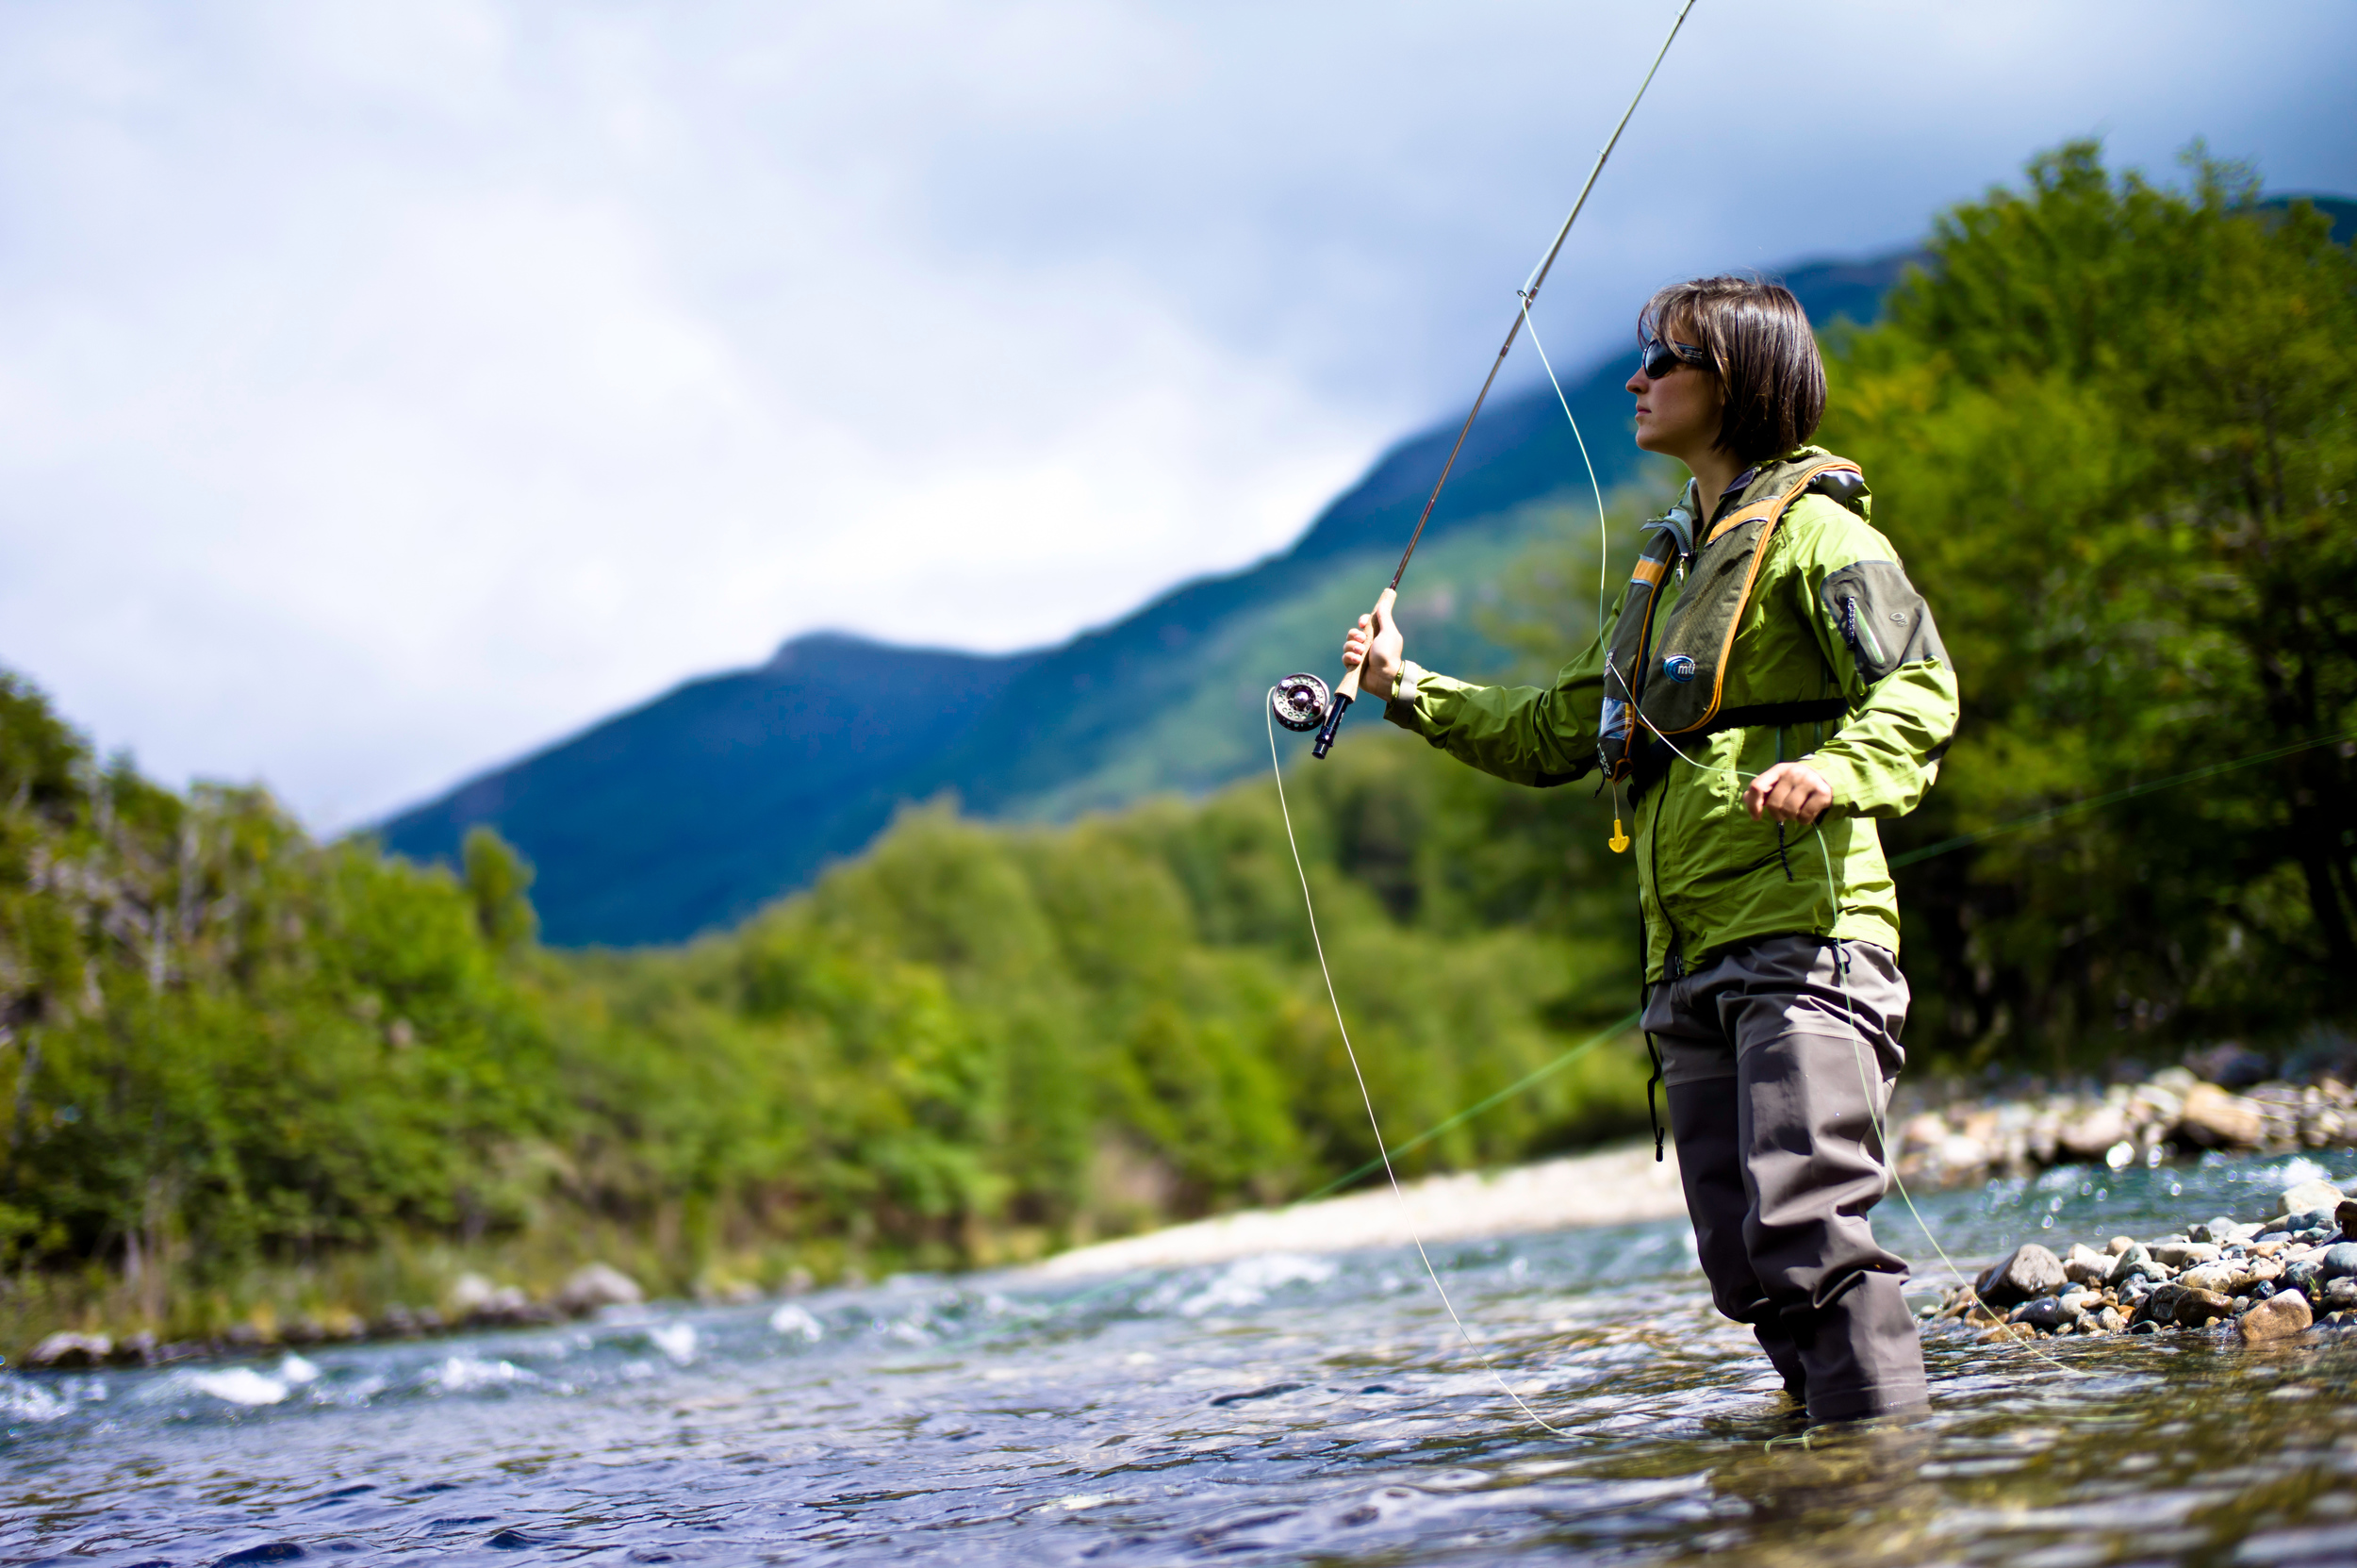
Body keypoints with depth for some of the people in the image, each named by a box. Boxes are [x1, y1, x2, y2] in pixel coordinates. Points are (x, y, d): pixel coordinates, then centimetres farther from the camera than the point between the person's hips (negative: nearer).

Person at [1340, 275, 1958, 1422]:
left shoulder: (1813, 531, 0)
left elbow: (1920, 688, -12)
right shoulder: (1669, 567, 25)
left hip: (1805, 936, -8)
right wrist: (1410, 691, 22)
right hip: (1693, 965, 8)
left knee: (1807, 1226, -16)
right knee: (1743, 1257, 6)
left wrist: (1833, 772, -31)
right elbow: (1554, 734, 30)